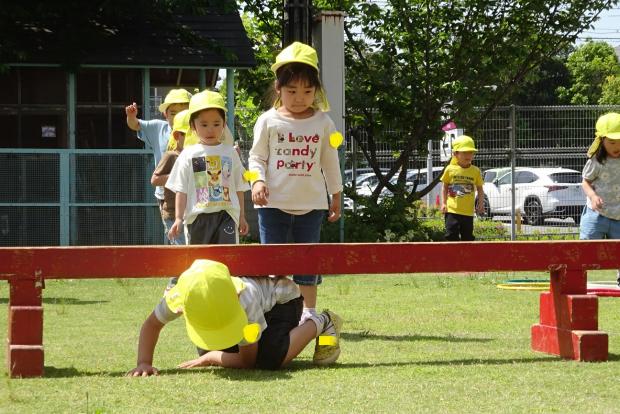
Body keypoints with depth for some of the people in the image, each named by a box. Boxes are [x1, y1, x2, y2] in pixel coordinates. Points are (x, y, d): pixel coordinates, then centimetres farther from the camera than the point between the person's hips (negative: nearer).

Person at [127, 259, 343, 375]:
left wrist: (209, 359, -27)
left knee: (270, 359, -31)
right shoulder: (180, 295, -34)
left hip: (281, 297, -7)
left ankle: (320, 324, -8)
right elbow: (151, 325, -15)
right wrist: (144, 363, -30)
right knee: (207, 351, 3)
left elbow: (248, 361, -32)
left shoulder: (245, 300, -44)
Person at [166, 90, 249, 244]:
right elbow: (181, 190, 4)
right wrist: (178, 218, -2)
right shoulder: (188, 155, 4)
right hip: (198, 215, 0)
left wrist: (241, 217, 13)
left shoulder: (230, 153, 9)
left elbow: (239, 188, 13)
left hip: (226, 214, 0)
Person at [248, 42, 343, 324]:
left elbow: (330, 162, 10)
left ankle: (309, 311, 15)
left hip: (311, 203, 1)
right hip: (274, 203, -1)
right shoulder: (268, 121, -1)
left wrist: (336, 197, 12)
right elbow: (257, 157, 2)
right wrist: (258, 181, -16)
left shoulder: (323, 123, 4)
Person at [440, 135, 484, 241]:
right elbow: (445, 187, 9)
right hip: (452, 210, -1)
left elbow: (480, 189, 9)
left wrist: (481, 203, -1)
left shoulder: (475, 171, 2)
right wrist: (443, 203, 3)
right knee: (451, 235, -5)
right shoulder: (450, 169, 0)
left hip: (468, 211, 1)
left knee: (468, 237, 7)